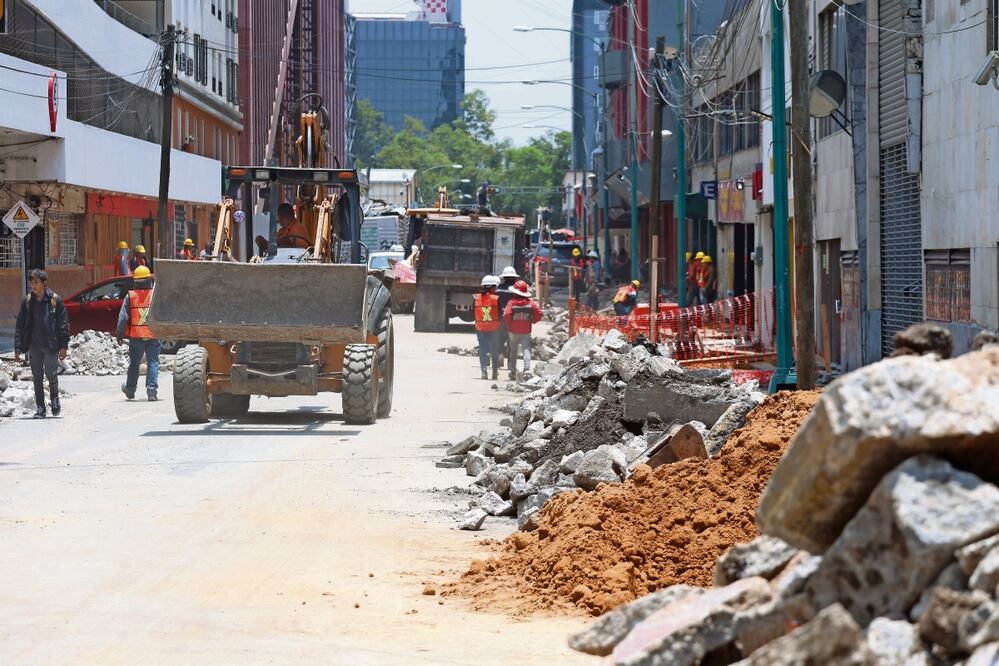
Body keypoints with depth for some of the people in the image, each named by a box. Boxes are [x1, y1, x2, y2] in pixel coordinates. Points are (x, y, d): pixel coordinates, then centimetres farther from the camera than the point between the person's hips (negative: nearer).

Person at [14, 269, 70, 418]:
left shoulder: (55, 300, -3)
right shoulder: (27, 301, 4)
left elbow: (63, 324, 0)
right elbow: (19, 326, 6)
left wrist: (63, 346, -5)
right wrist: (18, 348, 1)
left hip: (51, 345, -3)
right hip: (34, 346, 3)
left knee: (51, 375, -5)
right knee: (37, 378, 6)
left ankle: (54, 399, 24)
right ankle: (40, 408, 14)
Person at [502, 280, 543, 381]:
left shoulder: (511, 303, -9)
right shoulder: (530, 303, -2)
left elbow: (506, 315, -19)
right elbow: (539, 313, -7)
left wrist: (508, 325, -2)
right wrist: (532, 321, 7)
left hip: (514, 331, -1)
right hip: (526, 331, 1)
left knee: (513, 352, 13)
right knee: (526, 350, -4)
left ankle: (512, 372, 18)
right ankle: (527, 368, -24)